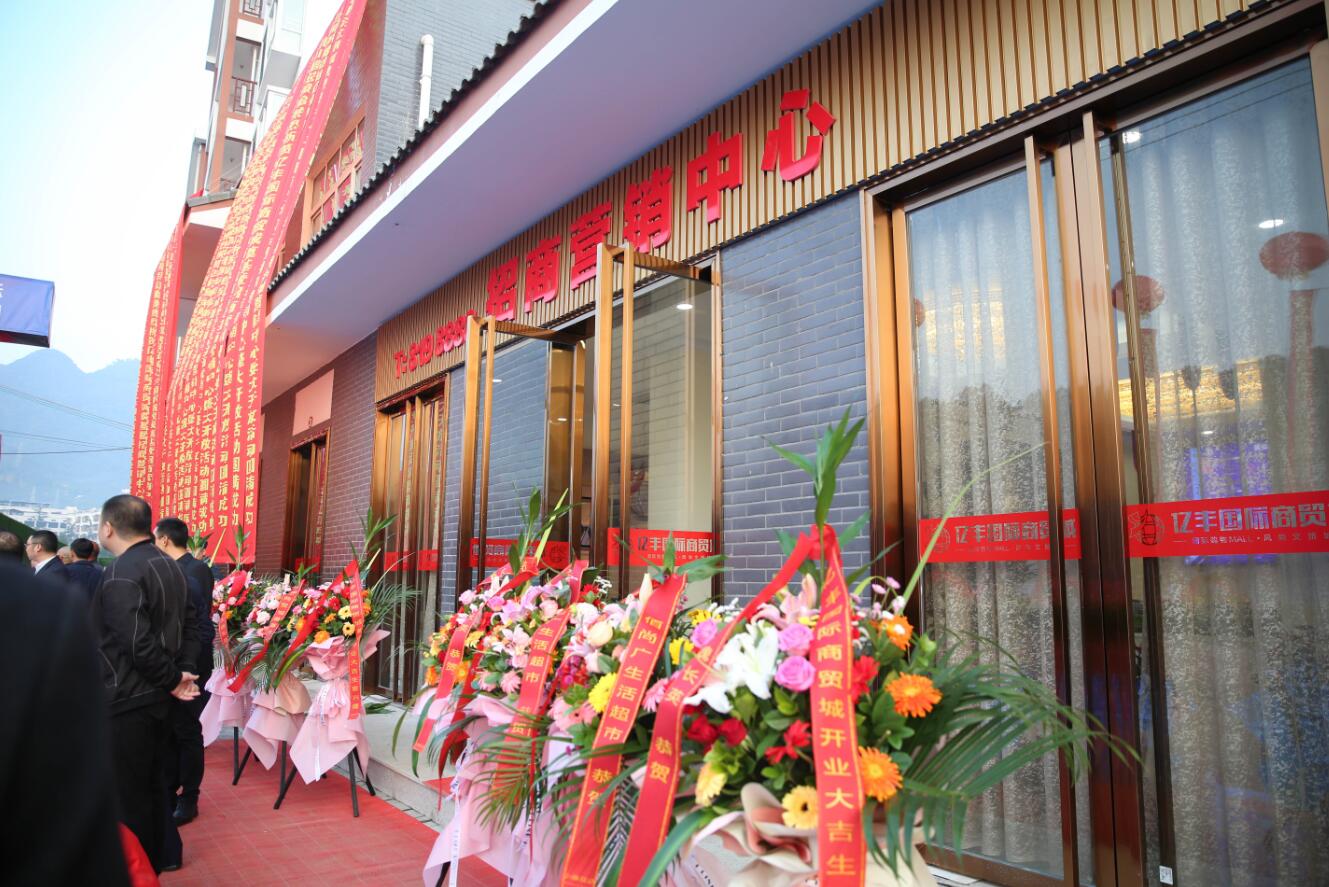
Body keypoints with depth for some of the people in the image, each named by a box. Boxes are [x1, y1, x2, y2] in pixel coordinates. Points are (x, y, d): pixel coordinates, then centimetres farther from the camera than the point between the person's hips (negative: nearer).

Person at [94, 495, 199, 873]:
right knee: (153, 783, 20)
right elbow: (189, 625, 11)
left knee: (128, 793, 4)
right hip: (158, 697, 9)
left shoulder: (120, 573, -20)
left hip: (127, 701, -9)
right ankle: (156, 859, 32)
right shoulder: (169, 566, 9)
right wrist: (181, 673, 2)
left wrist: (172, 680, -14)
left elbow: (137, 643, -27)